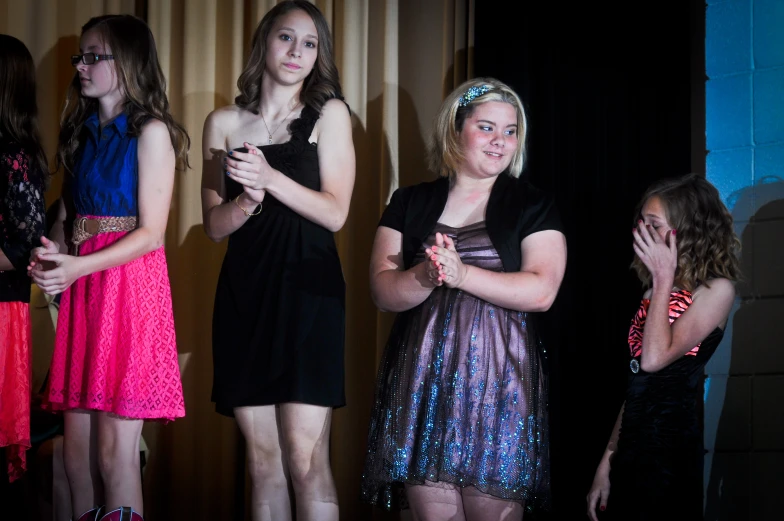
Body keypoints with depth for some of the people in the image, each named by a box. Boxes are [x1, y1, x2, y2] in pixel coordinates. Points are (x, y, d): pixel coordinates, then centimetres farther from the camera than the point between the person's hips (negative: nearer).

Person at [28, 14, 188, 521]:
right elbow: (67, 215, 18)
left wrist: (78, 267, -19)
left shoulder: (150, 132, -3)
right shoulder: (83, 133, 17)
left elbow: (151, 232, -8)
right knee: (76, 444, 4)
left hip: (130, 284, -6)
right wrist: (52, 254, -5)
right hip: (81, 289, 6)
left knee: (115, 448, -8)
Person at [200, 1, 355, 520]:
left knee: (305, 461, -9)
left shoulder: (329, 114, 5)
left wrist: (270, 178, -16)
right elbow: (214, 224, 8)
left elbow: (335, 213, -3)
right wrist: (247, 199, -13)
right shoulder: (224, 123, 11)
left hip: (308, 291, -3)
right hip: (244, 293, 3)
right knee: (263, 462, 3)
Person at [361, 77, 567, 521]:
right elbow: (383, 290, 4)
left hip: (499, 383, -2)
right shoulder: (411, 203, 11)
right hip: (423, 381, 2)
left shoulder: (534, 206, 6)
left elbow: (541, 291, -7)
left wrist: (462, 273, -16)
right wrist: (424, 276, -17)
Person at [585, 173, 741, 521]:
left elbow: (655, 358, -20)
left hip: (670, 450, -7)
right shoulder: (658, 293, 14)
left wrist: (664, 278, -12)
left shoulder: (716, 289, -7)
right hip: (630, 450, 7)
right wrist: (608, 460, 12)